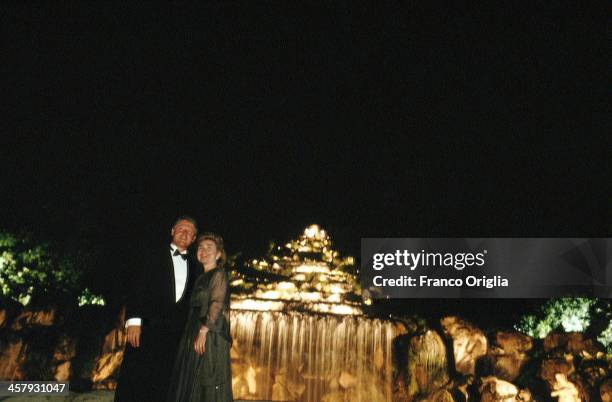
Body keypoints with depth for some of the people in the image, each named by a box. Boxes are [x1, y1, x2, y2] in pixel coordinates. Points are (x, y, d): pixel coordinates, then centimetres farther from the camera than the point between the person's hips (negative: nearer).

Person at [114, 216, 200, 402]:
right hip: (148, 329, -3)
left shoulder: (194, 267, 17)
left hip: (175, 336, 3)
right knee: (135, 382, -5)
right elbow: (137, 289, -2)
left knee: (161, 386, 2)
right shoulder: (153, 257, 7)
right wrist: (134, 321, -13)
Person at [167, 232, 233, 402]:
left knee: (208, 385, -9)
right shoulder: (203, 277, 22)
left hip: (211, 338, -9)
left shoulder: (219, 274, -4)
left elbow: (217, 304, -15)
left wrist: (203, 331, -23)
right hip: (194, 337, 9)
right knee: (192, 385, 8)